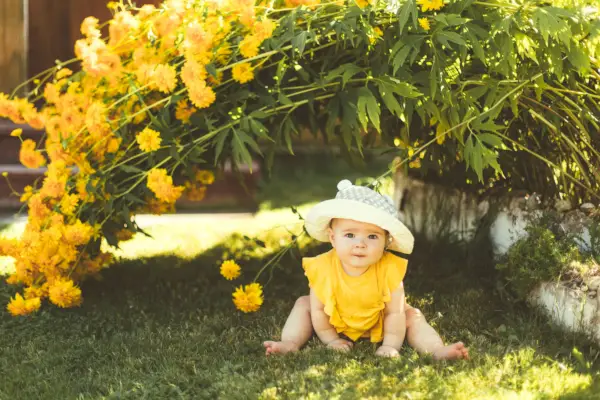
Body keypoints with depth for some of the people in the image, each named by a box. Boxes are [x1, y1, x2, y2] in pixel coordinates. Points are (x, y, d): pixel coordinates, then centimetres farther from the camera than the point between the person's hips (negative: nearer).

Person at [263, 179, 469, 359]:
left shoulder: (389, 269, -34)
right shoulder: (323, 268, -33)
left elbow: (394, 313, -26)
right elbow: (318, 310, -20)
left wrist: (390, 346, -30)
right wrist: (330, 339, -17)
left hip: (378, 325, -1)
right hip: (337, 323, 1)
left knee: (412, 315, -17)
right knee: (304, 304, -12)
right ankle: (290, 343, -16)